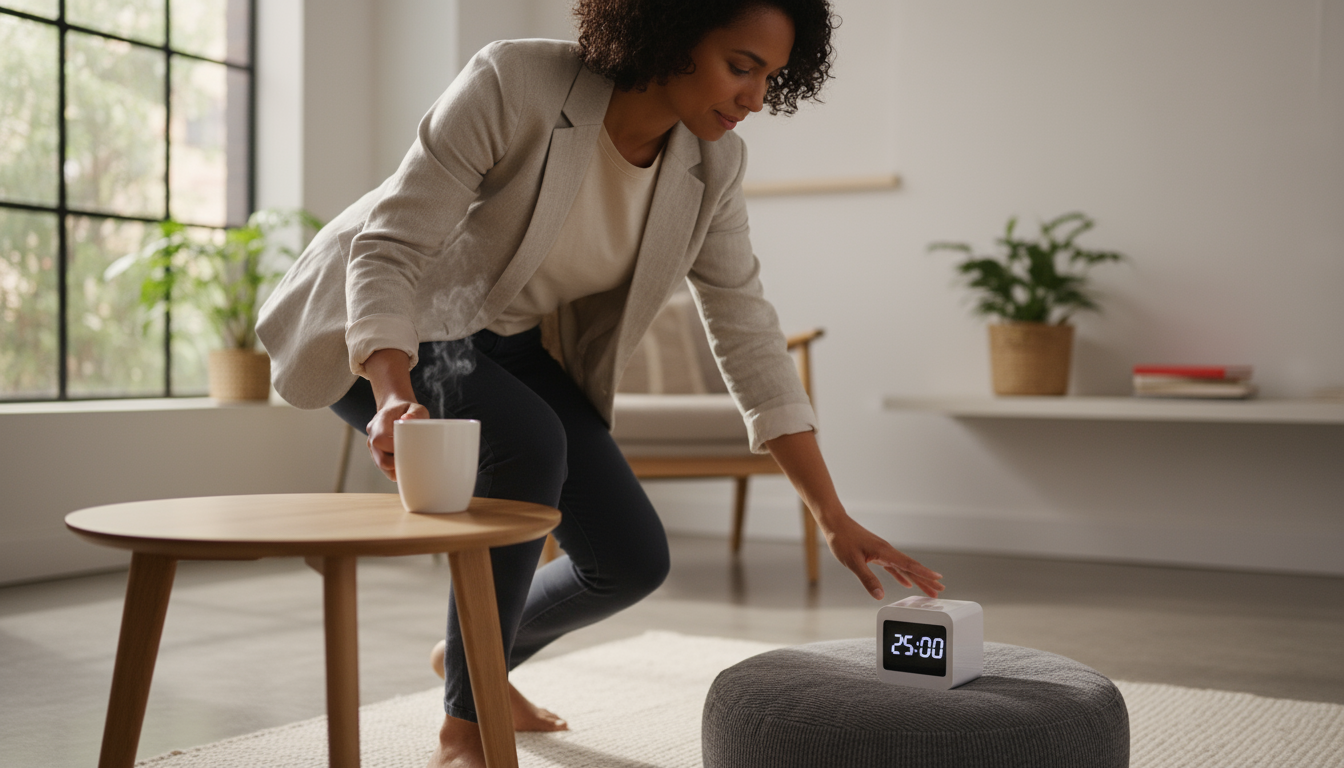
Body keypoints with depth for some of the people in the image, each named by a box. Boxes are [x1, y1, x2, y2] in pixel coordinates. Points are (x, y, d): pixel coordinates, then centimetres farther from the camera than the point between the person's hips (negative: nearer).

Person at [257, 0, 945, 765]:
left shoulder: (712, 164, -13)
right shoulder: (513, 84, -30)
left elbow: (747, 331, -9)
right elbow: (388, 254, -29)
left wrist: (834, 518, -12)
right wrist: (396, 400, -48)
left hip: (505, 341, 6)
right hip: (383, 333, -5)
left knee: (633, 560, -2)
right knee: (526, 444, -35)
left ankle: (479, 654, 31)